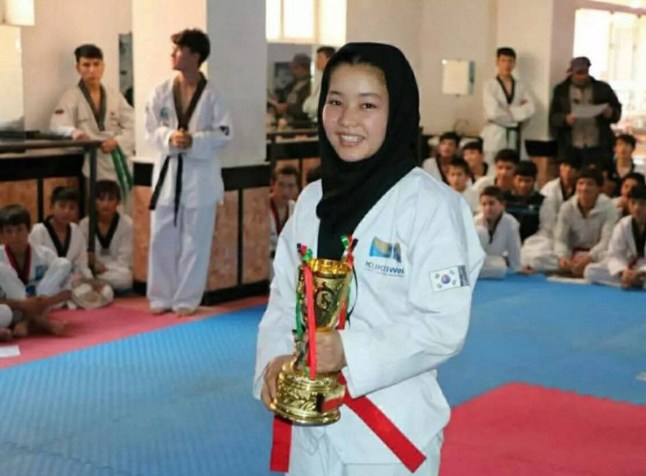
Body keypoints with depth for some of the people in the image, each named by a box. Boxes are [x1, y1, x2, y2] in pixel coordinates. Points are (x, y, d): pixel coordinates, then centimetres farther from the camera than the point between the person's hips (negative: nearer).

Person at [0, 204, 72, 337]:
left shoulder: (44, 254, -8)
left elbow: (67, 292, -10)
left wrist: (46, 301, -30)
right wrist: (20, 304, -32)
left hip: (37, 309, 2)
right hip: (11, 312, -2)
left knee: (63, 264, -15)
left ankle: (28, 321, -20)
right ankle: (40, 322, -23)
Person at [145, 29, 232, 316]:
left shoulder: (211, 94, -6)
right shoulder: (162, 92, 2)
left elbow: (224, 134, -6)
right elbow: (151, 129, 2)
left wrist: (194, 141, -21)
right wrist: (170, 138, -18)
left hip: (200, 173, -2)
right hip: (168, 171, 3)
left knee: (195, 240, 4)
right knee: (162, 238, 6)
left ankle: (187, 299, 15)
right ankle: (161, 297, 19)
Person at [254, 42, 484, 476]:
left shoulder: (431, 205, -13)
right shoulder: (312, 200, 4)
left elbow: (445, 325, -15)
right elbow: (284, 299, 9)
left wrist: (350, 352, -24)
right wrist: (275, 363, -9)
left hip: (390, 428, -5)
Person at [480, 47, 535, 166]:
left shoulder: (521, 86, 11)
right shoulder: (489, 85, -1)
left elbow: (530, 109, -2)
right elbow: (494, 112, -13)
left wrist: (508, 111, -11)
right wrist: (516, 117, -3)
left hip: (514, 137, 4)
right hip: (495, 136, -3)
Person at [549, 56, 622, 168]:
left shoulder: (602, 89, 10)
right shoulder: (561, 90, 7)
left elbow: (617, 110, 13)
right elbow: (553, 117, 2)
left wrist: (610, 113, -11)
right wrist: (565, 119, -20)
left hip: (598, 148, 1)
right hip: (571, 149, -1)